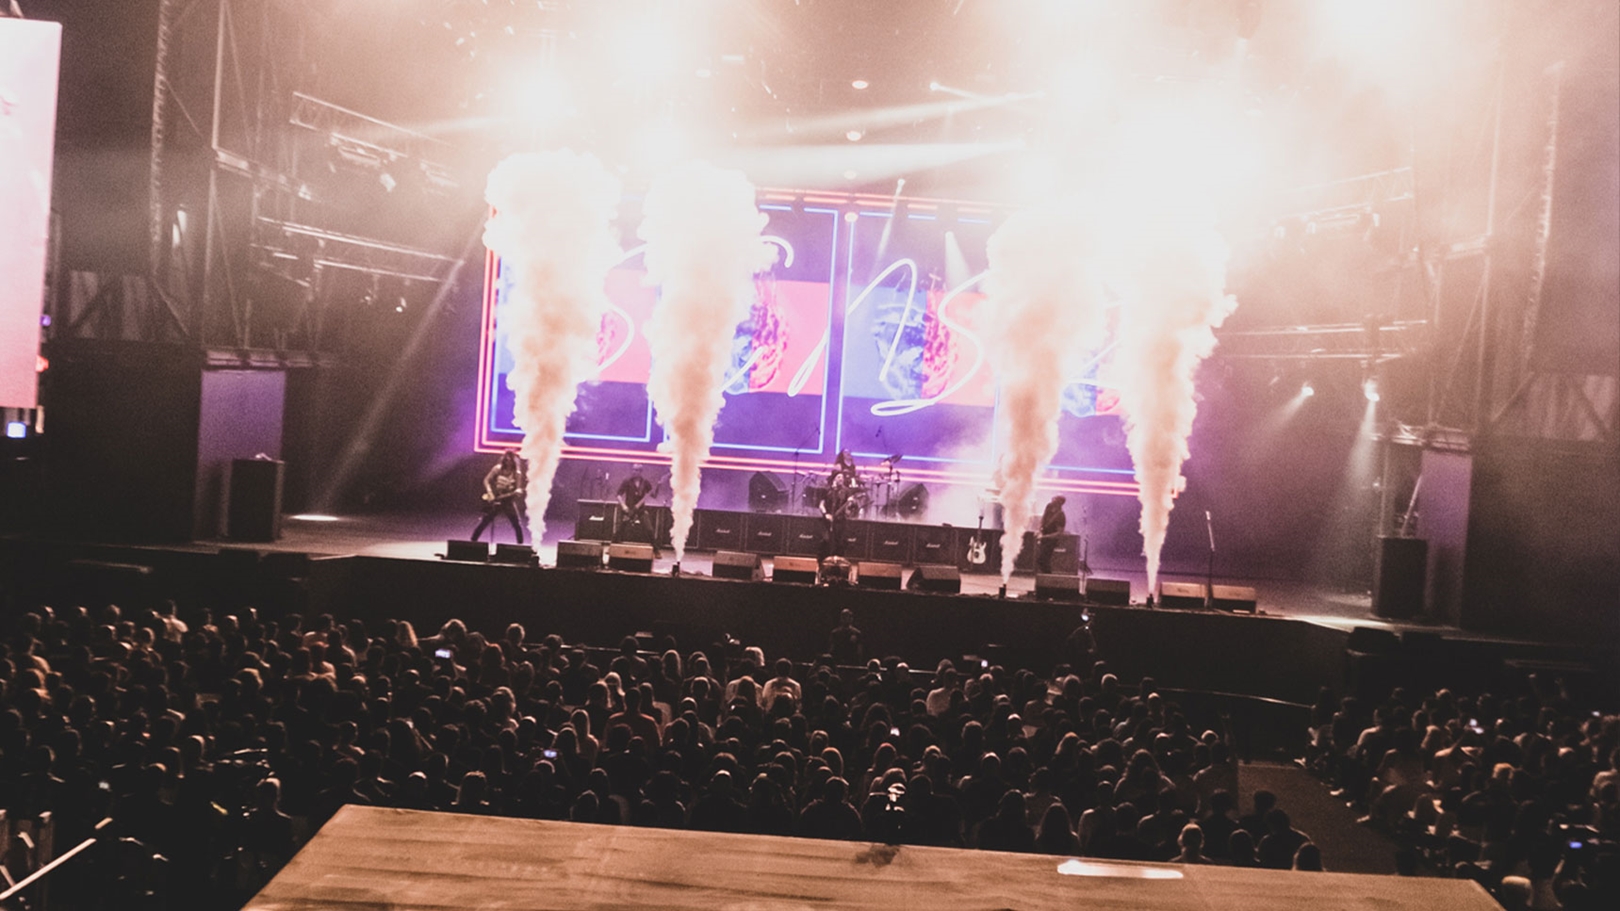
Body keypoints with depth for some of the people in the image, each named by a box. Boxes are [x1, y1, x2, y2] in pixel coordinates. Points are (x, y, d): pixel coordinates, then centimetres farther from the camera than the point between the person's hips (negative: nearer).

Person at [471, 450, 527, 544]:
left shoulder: (517, 473, -2)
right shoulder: (498, 469, -3)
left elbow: (519, 489, -7)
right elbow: (487, 480, -2)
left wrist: (518, 491, -32)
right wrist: (490, 493, -17)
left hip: (509, 501, 0)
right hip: (495, 500, 0)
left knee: (517, 524, -5)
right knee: (484, 523, 1)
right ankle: (473, 541, 11)